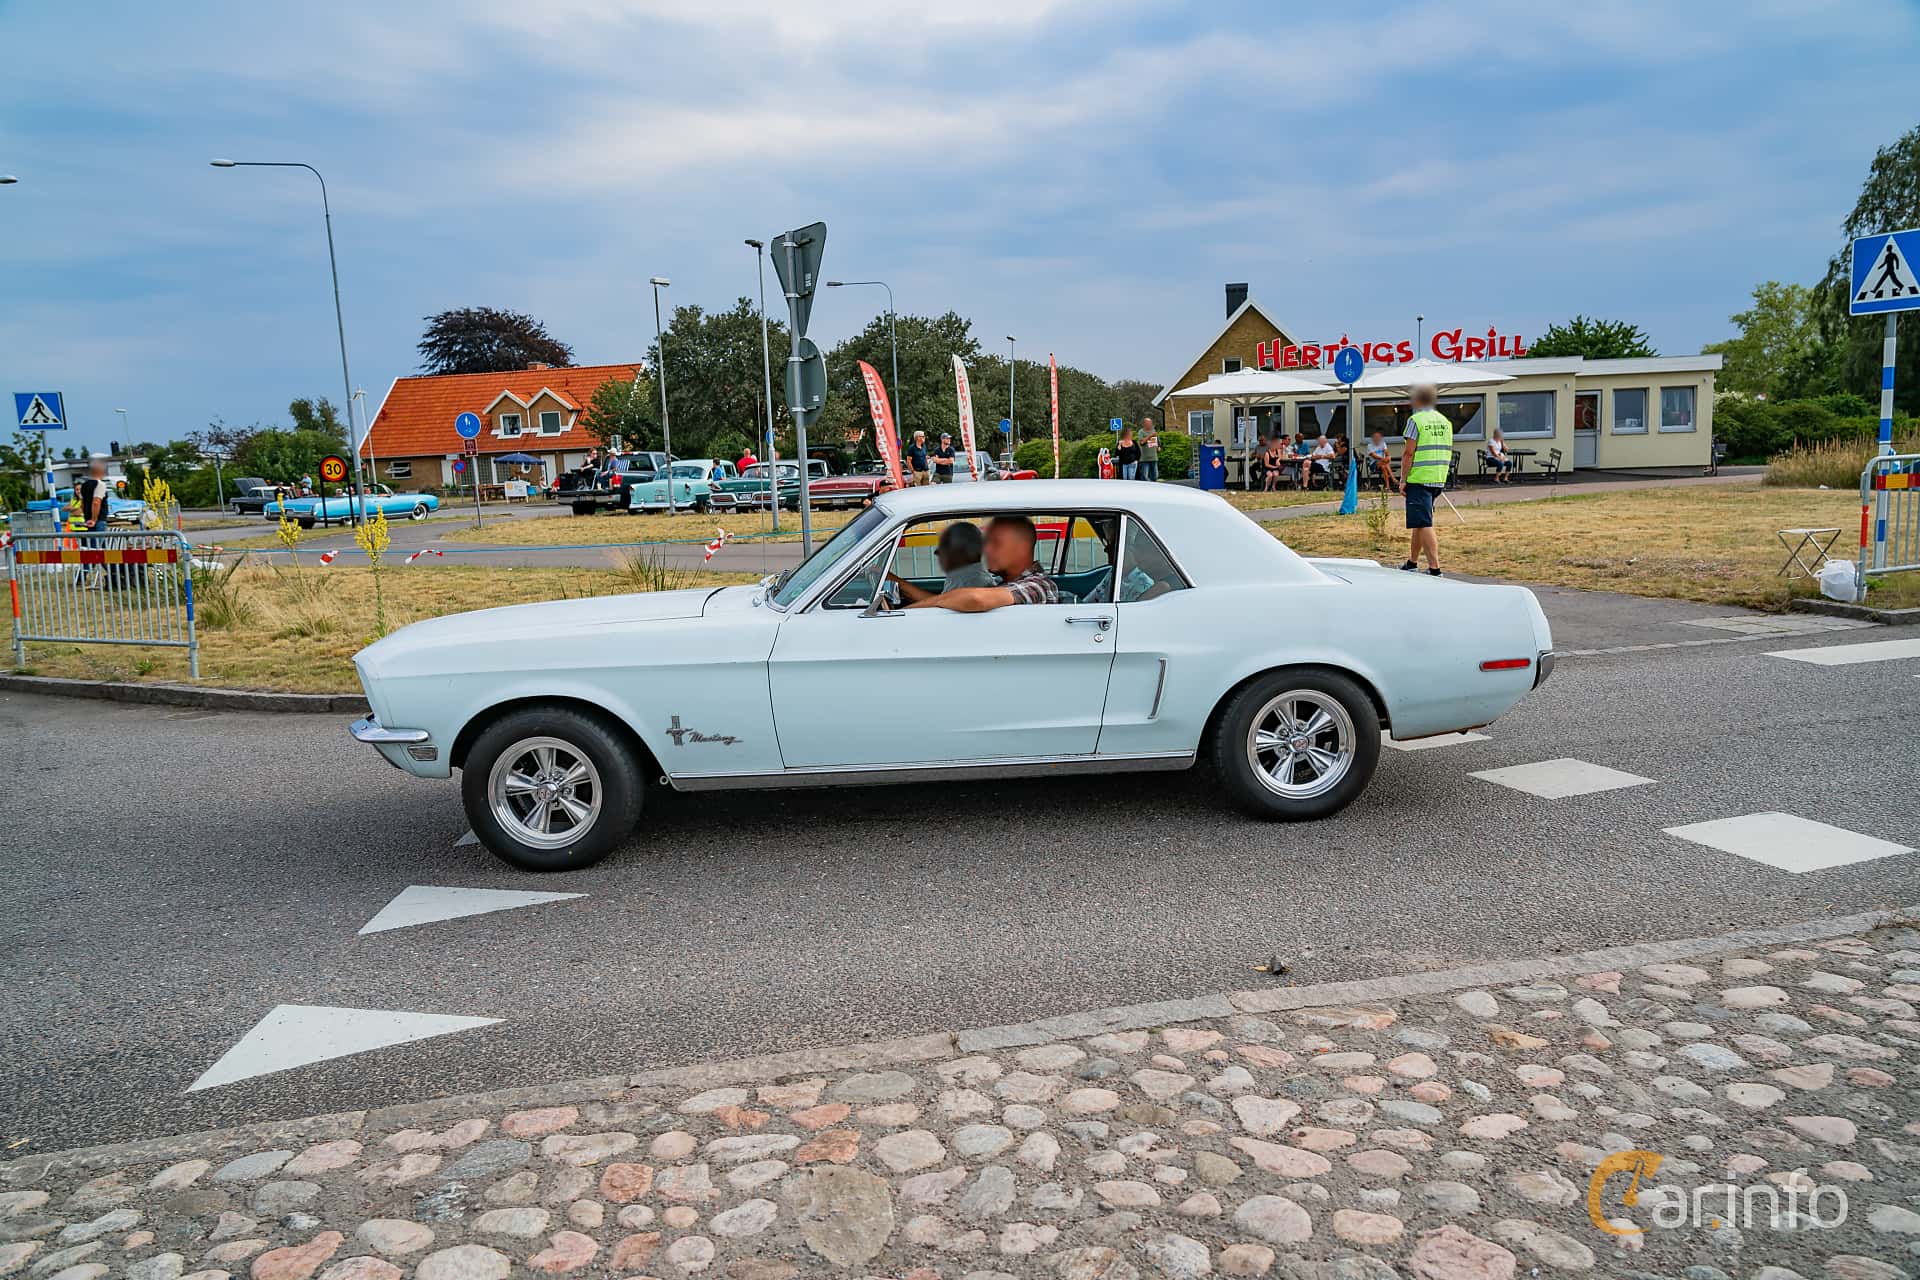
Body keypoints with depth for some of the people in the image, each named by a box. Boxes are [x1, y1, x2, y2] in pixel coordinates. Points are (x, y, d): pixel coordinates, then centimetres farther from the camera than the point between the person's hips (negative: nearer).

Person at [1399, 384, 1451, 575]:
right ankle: (1412, 563, 29)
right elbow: (1448, 452, 16)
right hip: (1439, 479, 8)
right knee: (1420, 522, 19)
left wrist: (1403, 479, -8)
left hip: (1419, 479, -8)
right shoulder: (1445, 421, 13)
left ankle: (1435, 568, -13)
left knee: (1424, 524, -8)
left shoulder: (1416, 420, -10)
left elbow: (1409, 453, -13)